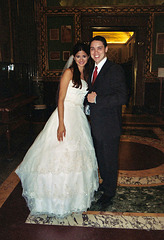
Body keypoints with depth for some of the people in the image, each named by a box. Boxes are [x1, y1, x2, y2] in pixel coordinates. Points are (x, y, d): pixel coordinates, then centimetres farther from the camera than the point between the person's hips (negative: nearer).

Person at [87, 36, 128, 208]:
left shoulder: (115, 70, -15)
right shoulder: (92, 70, 12)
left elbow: (122, 97, -24)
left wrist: (96, 99, -23)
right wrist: (89, 100, -3)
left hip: (109, 125, -8)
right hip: (96, 124, 8)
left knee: (109, 159, 8)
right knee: (100, 157, 22)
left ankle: (109, 193, 27)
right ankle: (105, 182, 44)